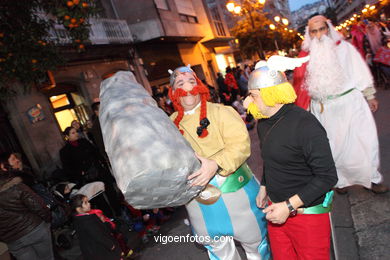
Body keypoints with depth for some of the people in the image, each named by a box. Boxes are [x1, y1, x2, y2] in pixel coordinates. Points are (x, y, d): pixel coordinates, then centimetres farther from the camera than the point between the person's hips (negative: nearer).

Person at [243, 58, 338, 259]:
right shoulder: (263, 124, 3)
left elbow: (327, 176, -22)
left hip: (307, 213, -7)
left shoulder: (305, 124, -22)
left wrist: (289, 206, -23)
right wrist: (263, 188, 15)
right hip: (276, 209, 7)